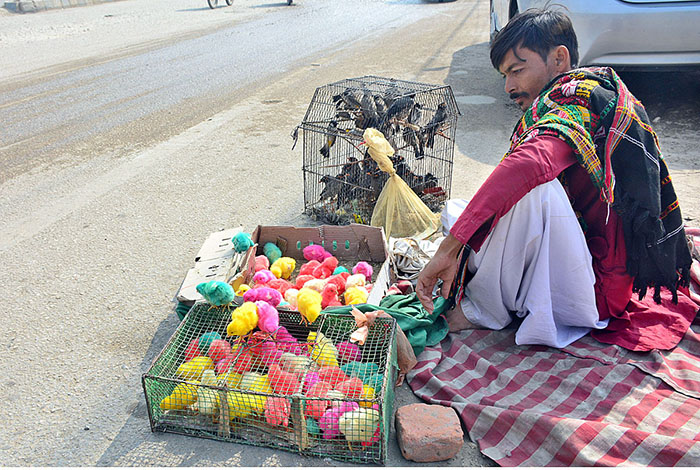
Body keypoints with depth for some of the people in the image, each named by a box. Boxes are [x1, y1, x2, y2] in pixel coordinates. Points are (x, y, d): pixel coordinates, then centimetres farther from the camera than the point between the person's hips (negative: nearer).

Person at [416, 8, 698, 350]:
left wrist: (449, 248, -42)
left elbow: (529, 164, -41)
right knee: (454, 210, 13)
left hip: (597, 292, -9)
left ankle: (486, 309, -15)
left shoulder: (583, 95, -18)